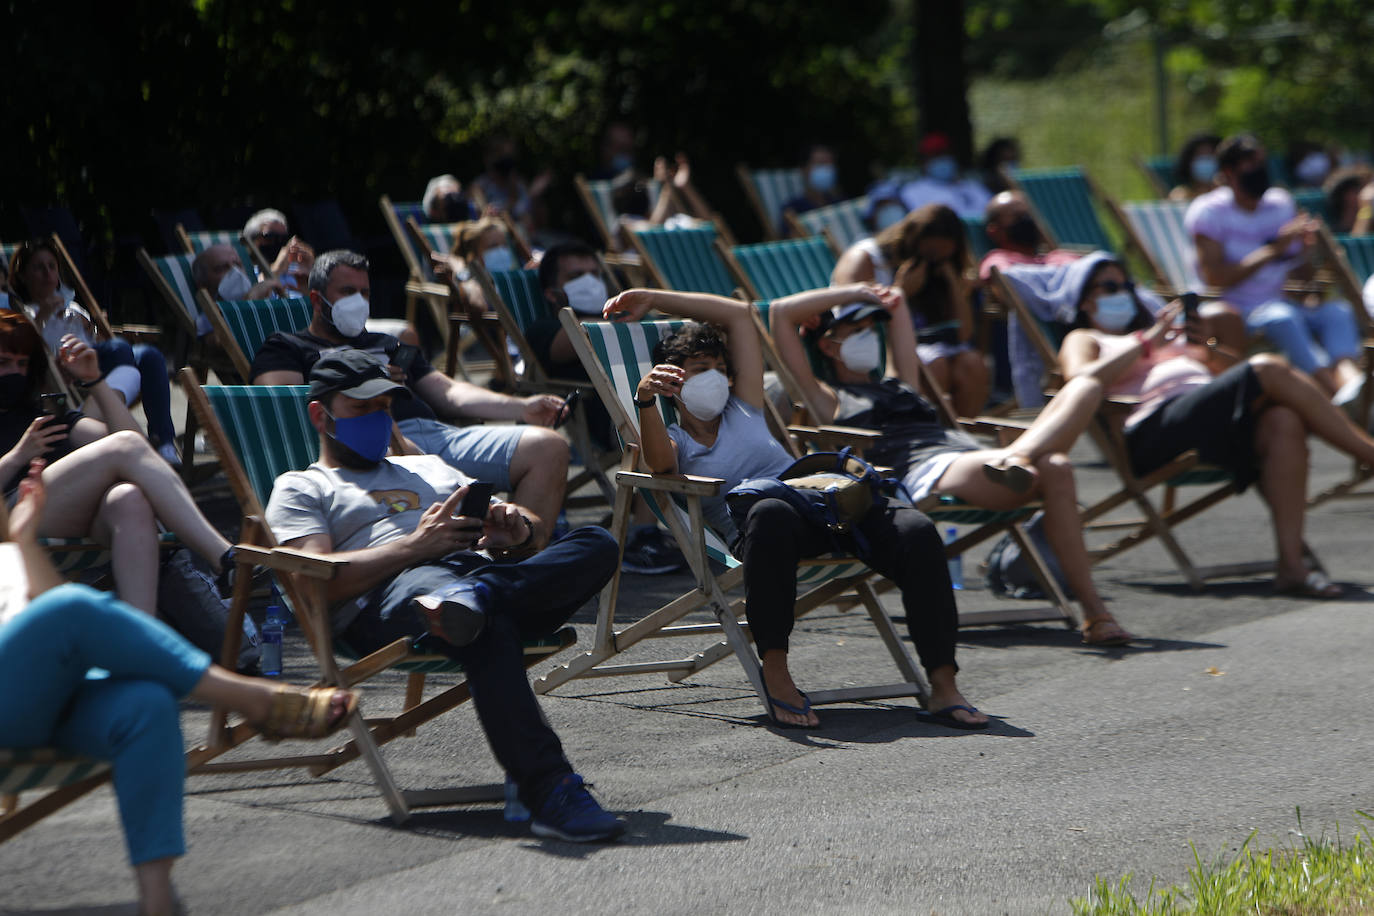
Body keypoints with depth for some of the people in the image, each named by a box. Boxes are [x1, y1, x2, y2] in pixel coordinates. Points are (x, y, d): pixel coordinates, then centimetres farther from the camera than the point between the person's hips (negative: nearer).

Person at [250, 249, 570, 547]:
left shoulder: (388, 345, 40)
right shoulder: (285, 348, 22)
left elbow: (449, 393, 30)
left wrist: (523, 407, 15)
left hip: (437, 432, 6)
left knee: (549, 448, -13)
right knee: (403, 453, -45)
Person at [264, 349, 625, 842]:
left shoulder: (427, 469, 40)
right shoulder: (300, 489, 22)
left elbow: (526, 525, 31)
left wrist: (515, 526, 5)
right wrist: (415, 546, -9)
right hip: (385, 601, -6)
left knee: (597, 543, -25)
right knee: (487, 627, -42)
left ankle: (476, 595, -48)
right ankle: (549, 791, -53)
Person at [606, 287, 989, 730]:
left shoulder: (743, 410, 31)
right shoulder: (674, 442, 19)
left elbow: (738, 314, 35)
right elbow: (659, 462, -9)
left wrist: (652, 299, 30)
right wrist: (645, 397, -27)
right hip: (751, 528, -5)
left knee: (916, 531, -25)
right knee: (771, 515, -45)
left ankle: (944, 686, -30)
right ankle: (775, 674, -41)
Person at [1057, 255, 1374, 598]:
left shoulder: (1163, 332, 41)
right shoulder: (1084, 339, 23)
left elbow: (1228, 367, 31)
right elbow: (1082, 379, -3)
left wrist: (1207, 346, 9)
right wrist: (1147, 342, -2)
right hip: (1156, 428, -6)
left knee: (1283, 421, -30)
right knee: (1270, 370, -25)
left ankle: (1291, 565, -37)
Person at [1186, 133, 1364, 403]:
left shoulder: (1281, 204, 14)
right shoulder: (1208, 211, -3)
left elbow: (1302, 274, 15)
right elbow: (1214, 276, -16)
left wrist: (1305, 248, -9)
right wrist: (1274, 250, -20)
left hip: (1280, 302, 6)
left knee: (1339, 312, -24)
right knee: (1282, 318, -38)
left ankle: (1349, 381, -55)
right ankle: (1338, 395, -53)